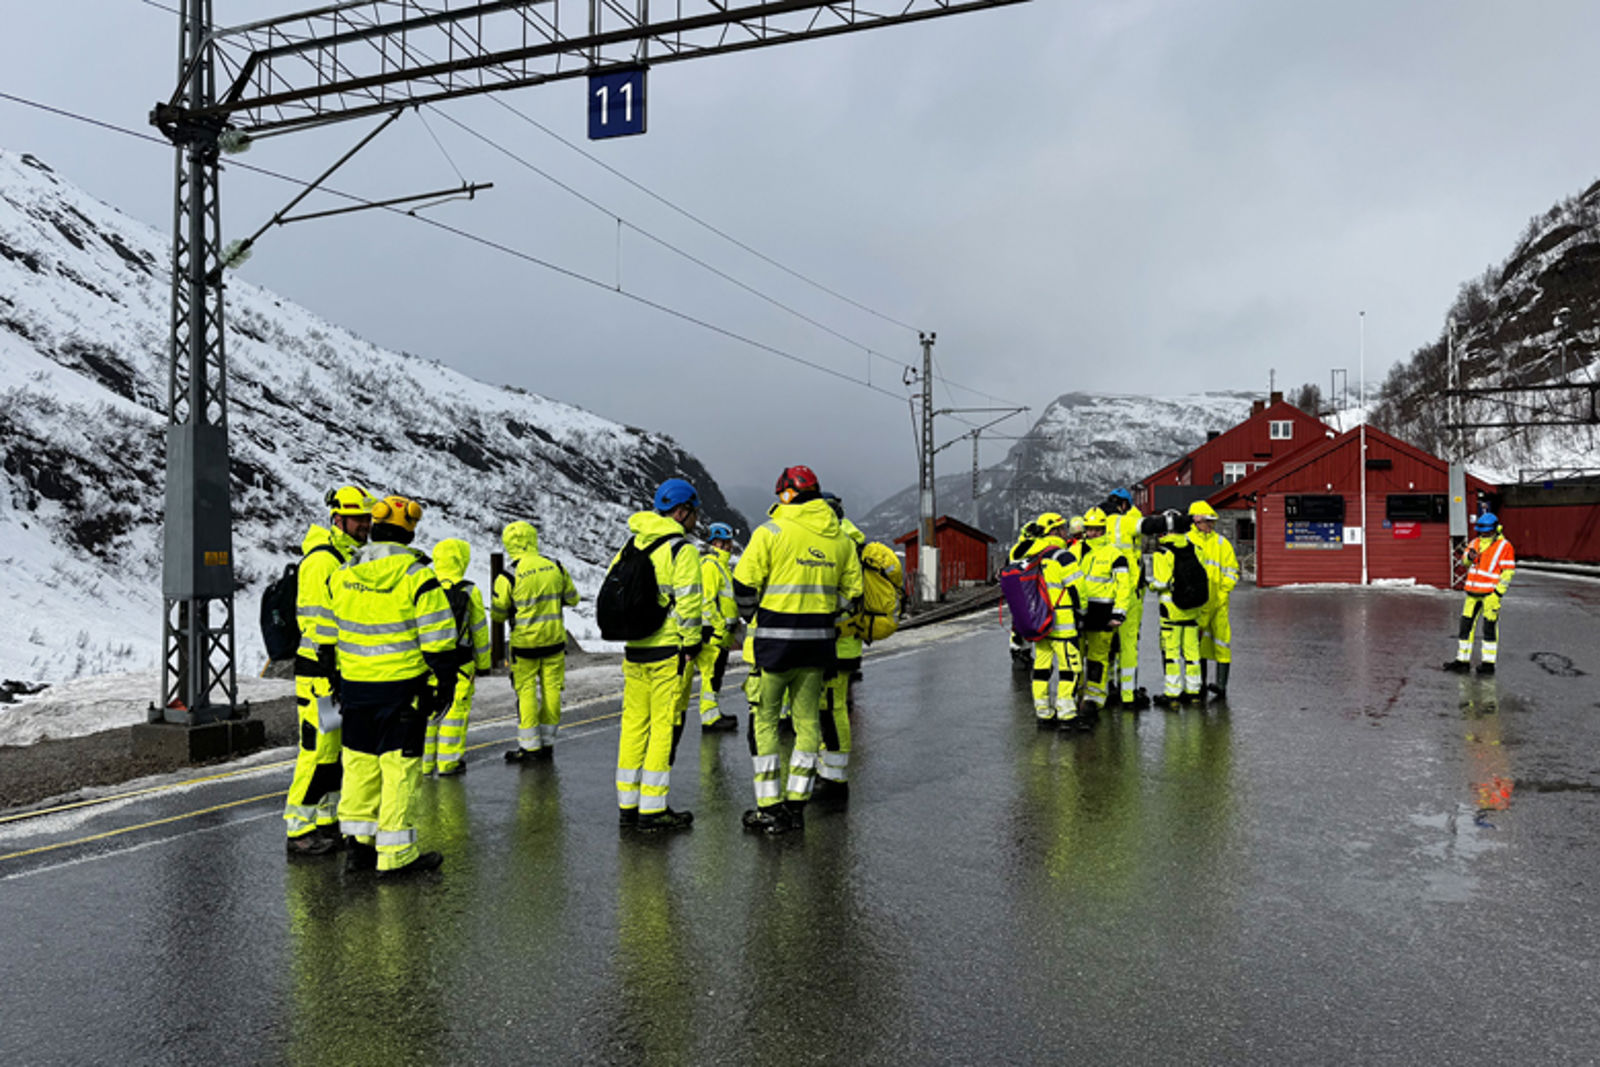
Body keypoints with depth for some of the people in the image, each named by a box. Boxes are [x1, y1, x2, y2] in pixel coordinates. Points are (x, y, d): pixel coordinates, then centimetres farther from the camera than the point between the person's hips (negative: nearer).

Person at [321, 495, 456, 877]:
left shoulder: (342, 574, 6)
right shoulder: (416, 576, -11)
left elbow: (326, 633, 13)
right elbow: (437, 639, -11)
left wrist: (334, 673, 23)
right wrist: (446, 683, -2)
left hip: (355, 685, 6)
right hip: (401, 686, -5)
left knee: (359, 760, 16)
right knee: (399, 764, 0)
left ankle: (358, 843, 23)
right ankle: (395, 855, 4)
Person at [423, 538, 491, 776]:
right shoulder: (469, 591, -5)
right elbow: (480, 630, 1)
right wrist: (483, 663, 12)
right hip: (459, 663, -2)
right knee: (455, 709, 6)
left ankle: (423, 762, 16)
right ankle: (448, 762, 10)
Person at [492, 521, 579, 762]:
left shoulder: (509, 578, -15)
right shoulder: (556, 568, -3)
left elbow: (498, 614, -6)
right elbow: (572, 598, 8)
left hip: (524, 643, -3)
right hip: (554, 640, 3)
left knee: (526, 691, 6)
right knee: (551, 689, 11)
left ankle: (530, 746, 8)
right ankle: (547, 742, 19)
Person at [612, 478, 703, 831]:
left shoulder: (632, 543, 12)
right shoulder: (682, 549, -11)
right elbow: (687, 601, -16)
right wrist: (692, 645, -9)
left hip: (634, 651, 7)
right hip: (668, 652, -7)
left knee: (634, 723, 13)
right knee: (665, 726, -1)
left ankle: (628, 804, 19)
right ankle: (652, 809, 2)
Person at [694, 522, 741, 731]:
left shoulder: (721, 565, 21)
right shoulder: (709, 565, -12)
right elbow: (706, 600, -19)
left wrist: (735, 625, 25)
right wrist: (720, 627, -20)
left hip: (721, 633, 10)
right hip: (713, 632, -10)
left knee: (716, 673, 14)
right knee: (711, 673, -9)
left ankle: (715, 714, 20)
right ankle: (710, 717, -7)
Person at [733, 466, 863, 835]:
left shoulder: (771, 531, -9)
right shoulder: (840, 539, 7)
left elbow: (744, 583, -9)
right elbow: (852, 591, 12)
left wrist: (751, 616, 9)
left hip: (776, 639, -5)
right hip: (819, 641, 5)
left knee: (764, 719, 6)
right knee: (807, 720, 13)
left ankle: (770, 808, 7)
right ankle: (796, 805, 18)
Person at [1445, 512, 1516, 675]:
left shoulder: (1504, 546, -5)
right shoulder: (1475, 543, 14)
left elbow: (1508, 572, -8)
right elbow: (1464, 560, 10)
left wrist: (1498, 593, -14)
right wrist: (1469, 556, -14)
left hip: (1490, 593, -6)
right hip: (1473, 592, 6)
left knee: (1489, 627, -1)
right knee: (1466, 624, 7)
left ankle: (1489, 663, 5)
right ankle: (1463, 660, 14)